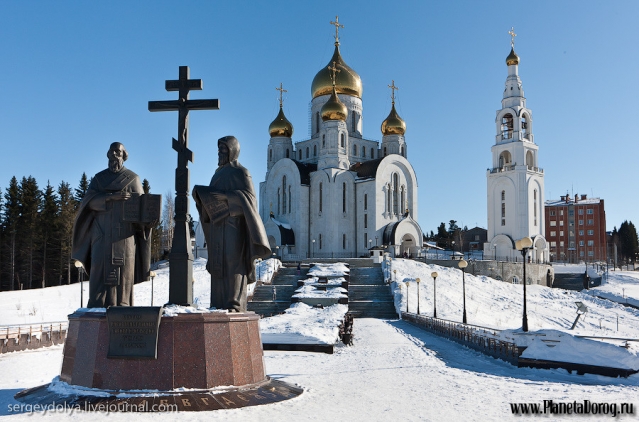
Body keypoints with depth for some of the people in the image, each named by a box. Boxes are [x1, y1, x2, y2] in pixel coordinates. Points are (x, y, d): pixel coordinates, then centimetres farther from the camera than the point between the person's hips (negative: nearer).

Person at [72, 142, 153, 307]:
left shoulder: (133, 178, 8)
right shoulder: (99, 178, 13)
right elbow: (91, 201, -1)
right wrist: (112, 197, -17)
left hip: (124, 231, -1)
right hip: (102, 232, 1)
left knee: (123, 267, -6)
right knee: (100, 265, -7)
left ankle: (121, 305, -4)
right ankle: (97, 306, -8)